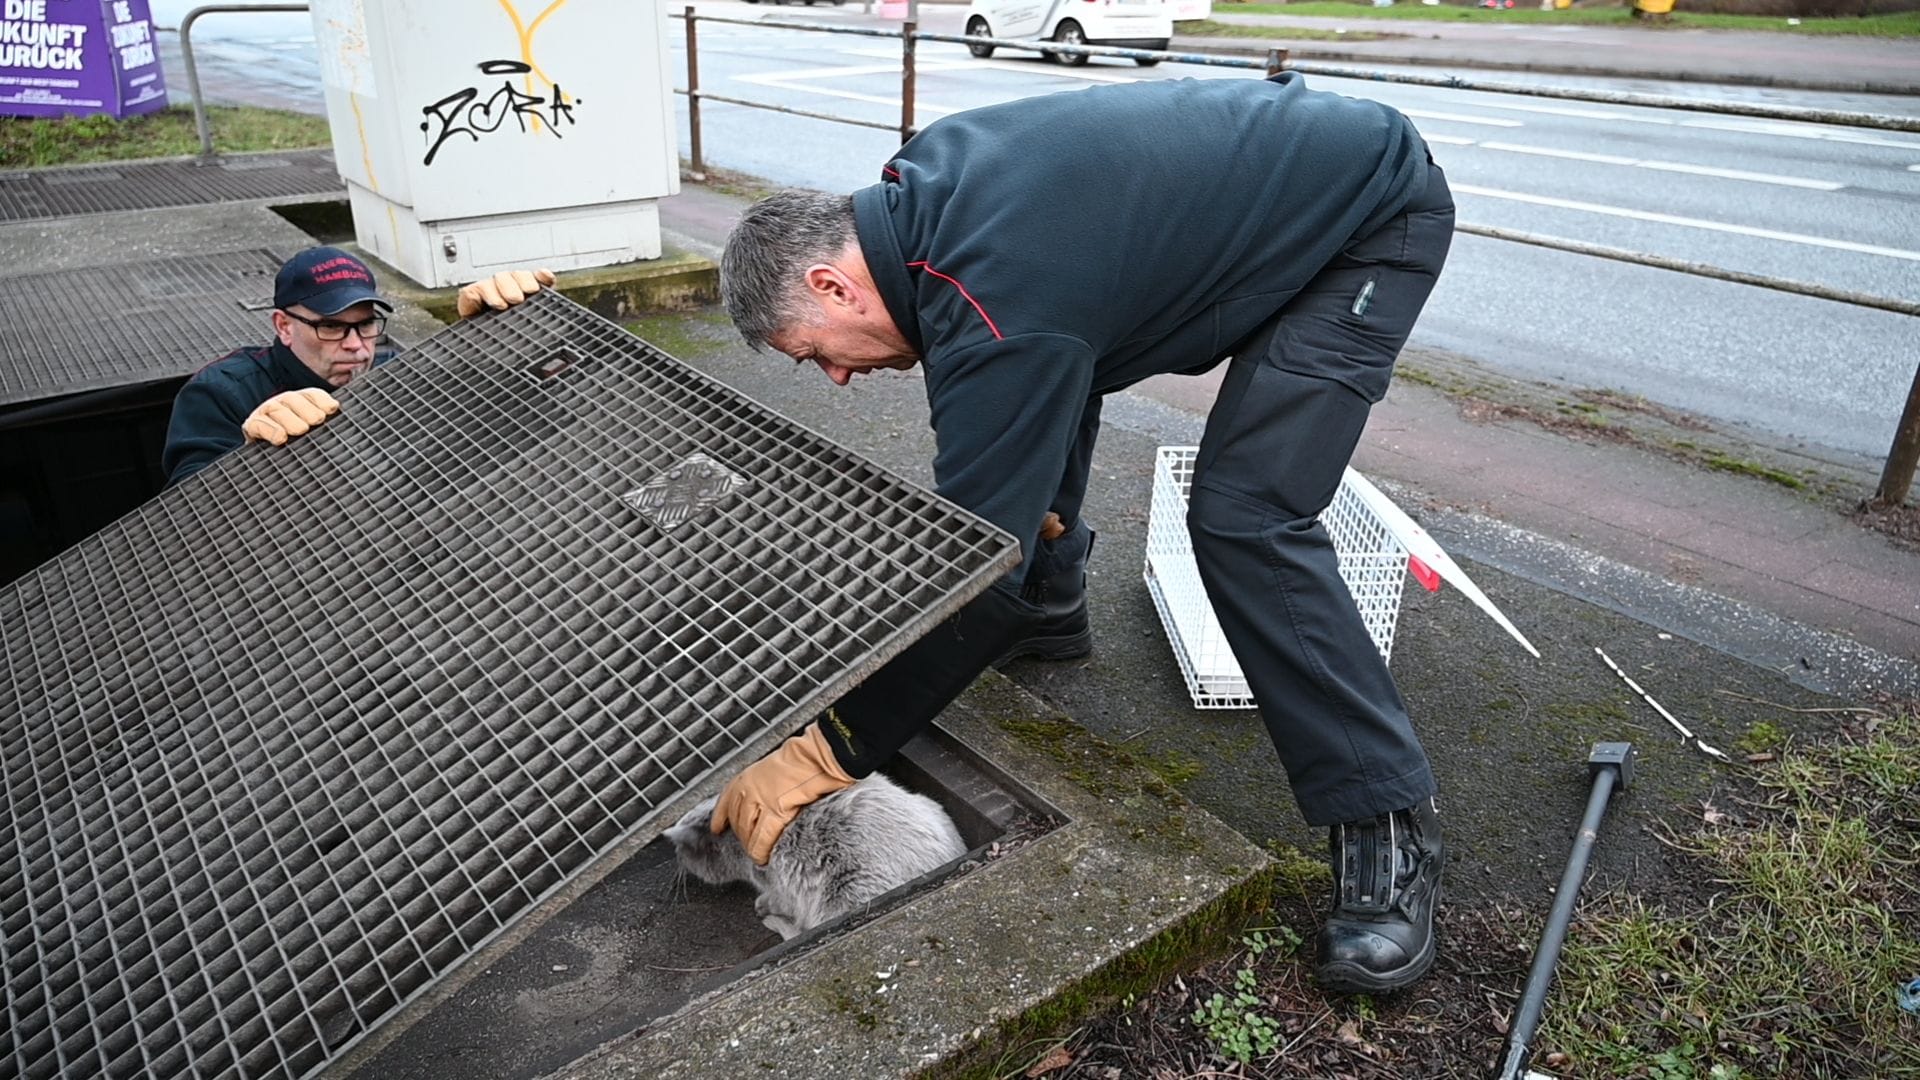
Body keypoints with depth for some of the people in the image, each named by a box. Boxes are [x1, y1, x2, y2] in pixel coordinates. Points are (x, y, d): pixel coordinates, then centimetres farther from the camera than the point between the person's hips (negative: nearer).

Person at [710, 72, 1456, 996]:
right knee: (1038, 388, 13)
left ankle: (1389, 829, -9)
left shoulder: (996, 302, -34)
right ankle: (1051, 603, 31)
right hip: (1259, 183, 10)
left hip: (1378, 217, -9)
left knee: (1245, 517, -23)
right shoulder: (918, 189, -7)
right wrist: (1035, 498, 17)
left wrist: (825, 754, -26)